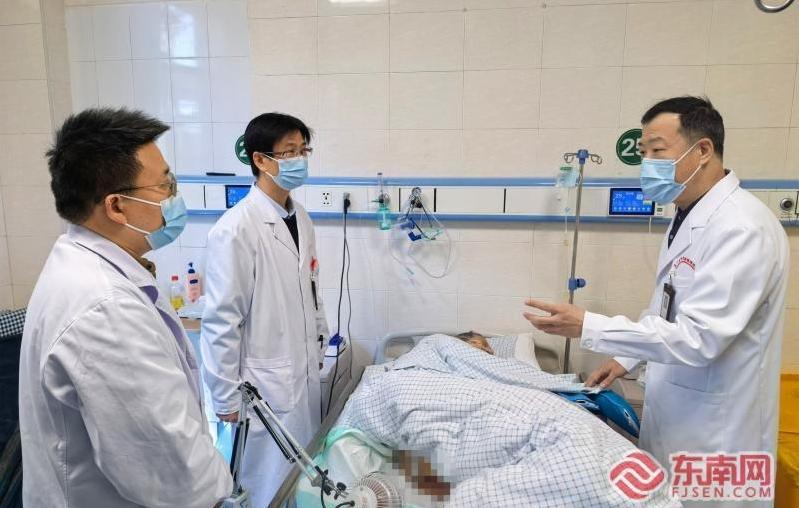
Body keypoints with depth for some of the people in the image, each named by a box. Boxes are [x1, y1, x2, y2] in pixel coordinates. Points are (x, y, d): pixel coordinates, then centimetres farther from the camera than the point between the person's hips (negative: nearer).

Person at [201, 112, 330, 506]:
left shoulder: (300, 217, 4)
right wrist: (226, 398, -12)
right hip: (263, 384, -7)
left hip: (306, 375, 7)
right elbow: (220, 322, -17)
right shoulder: (236, 228, -20)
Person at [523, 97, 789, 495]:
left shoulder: (742, 229, -25)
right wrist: (629, 358, 11)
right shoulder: (688, 216, 6)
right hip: (674, 411, 8)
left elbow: (699, 337, -29)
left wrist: (588, 327, -30)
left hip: (714, 430, -8)